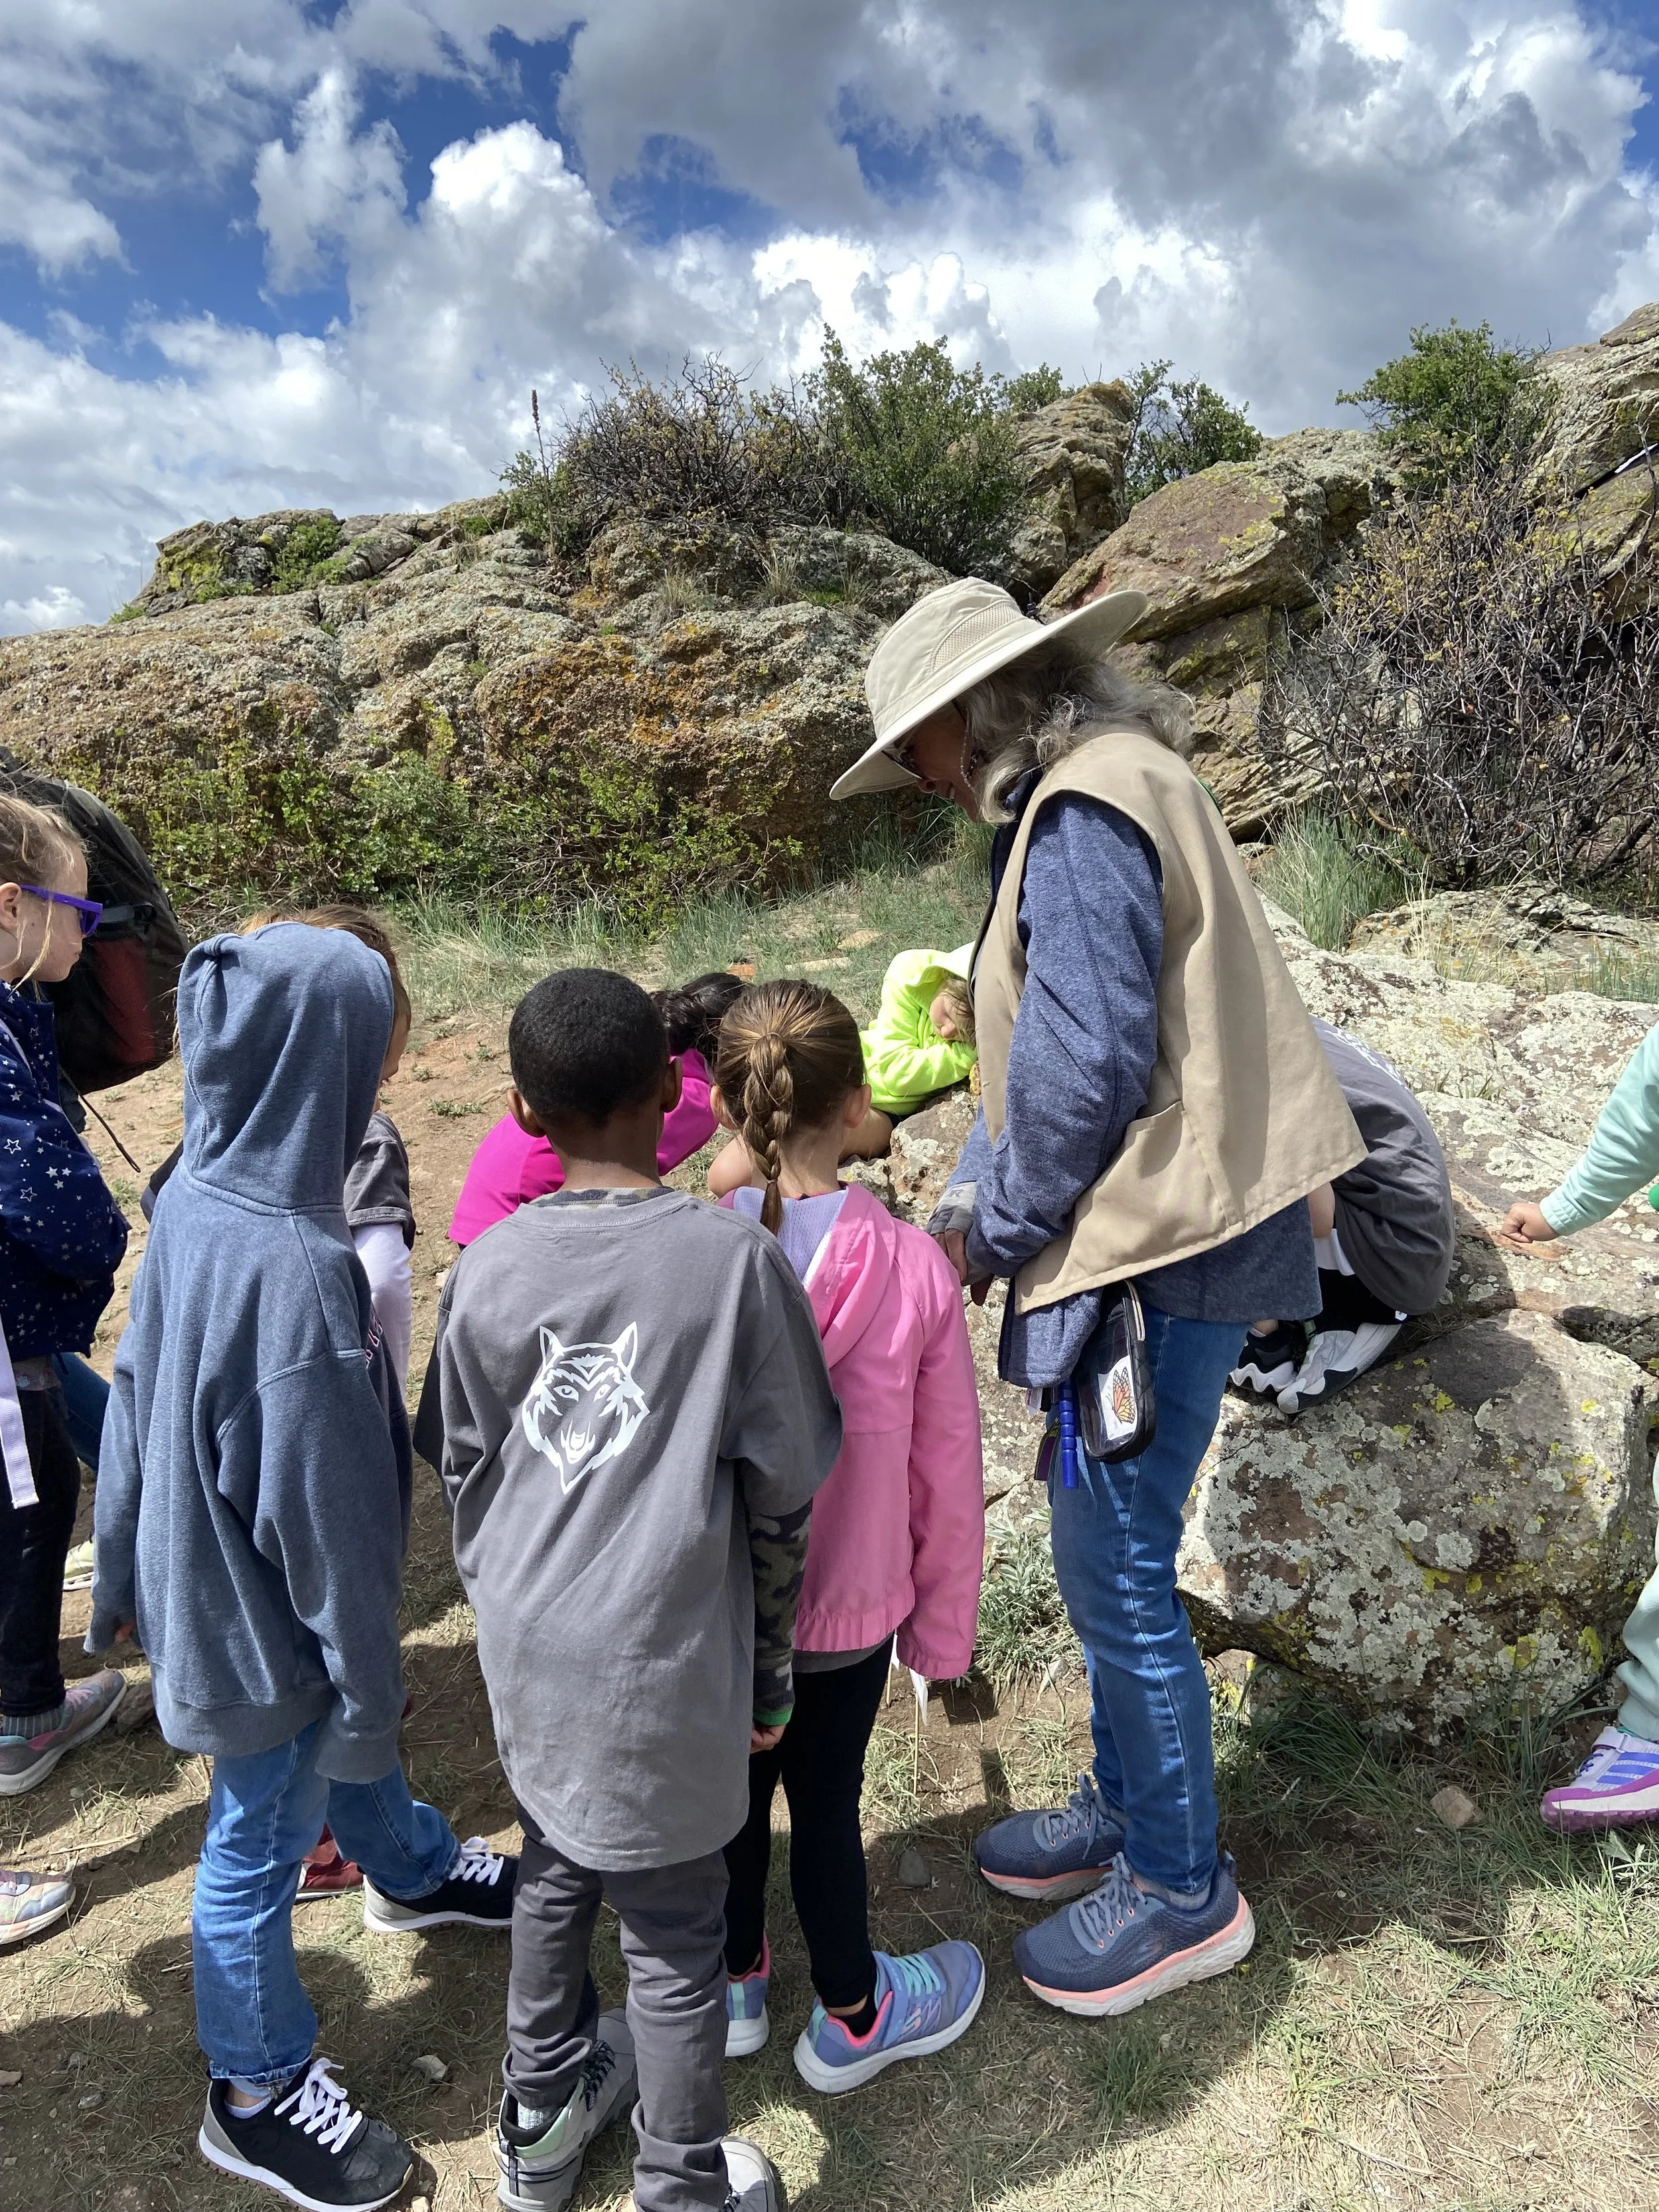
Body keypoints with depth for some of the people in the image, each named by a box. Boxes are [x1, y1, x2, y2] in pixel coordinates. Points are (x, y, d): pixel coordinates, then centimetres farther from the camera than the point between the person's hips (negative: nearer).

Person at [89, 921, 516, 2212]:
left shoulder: (192, 1199, -8)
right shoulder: (296, 1268, -35)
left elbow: (136, 1397, 4)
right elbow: (323, 1503, -27)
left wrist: (128, 1573, 17)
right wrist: (367, 1676, -13)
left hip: (207, 1570, 8)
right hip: (266, 1619, -8)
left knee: (354, 1734, 31)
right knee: (263, 1840, 15)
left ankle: (413, 1874, 60)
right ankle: (258, 2094, 41)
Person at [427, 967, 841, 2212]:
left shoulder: (486, 1270, -7)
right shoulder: (735, 1257, -16)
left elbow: (464, 1478, 3)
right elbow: (783, 1495, -9)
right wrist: (771, 1670, 5)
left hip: (530, 1651, 4)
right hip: (666, 1656, -4)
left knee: (556, 1872, 27)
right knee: (675, 1932, 15)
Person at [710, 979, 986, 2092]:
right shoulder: (914, 1268, -20)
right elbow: (948, 1469, -10)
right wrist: (942, 1622, 6)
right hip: (847, 1607, -1)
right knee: (827, 1804, 19)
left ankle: (734, 1985, 49)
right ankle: (851, 2019, 43)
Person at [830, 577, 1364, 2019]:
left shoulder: (1084, 815, -16)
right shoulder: (1109, 789, 16)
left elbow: (1088, 1064, -22)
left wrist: (996, 1224, -8)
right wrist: (983, 1195, 9)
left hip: (1157, 1248, -10)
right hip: (1143, 1236, 10)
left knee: (1115, 1571, 4)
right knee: (1106, 1550, 20)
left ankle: (1182, 1889, 25)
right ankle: (1129, 1808, 40)